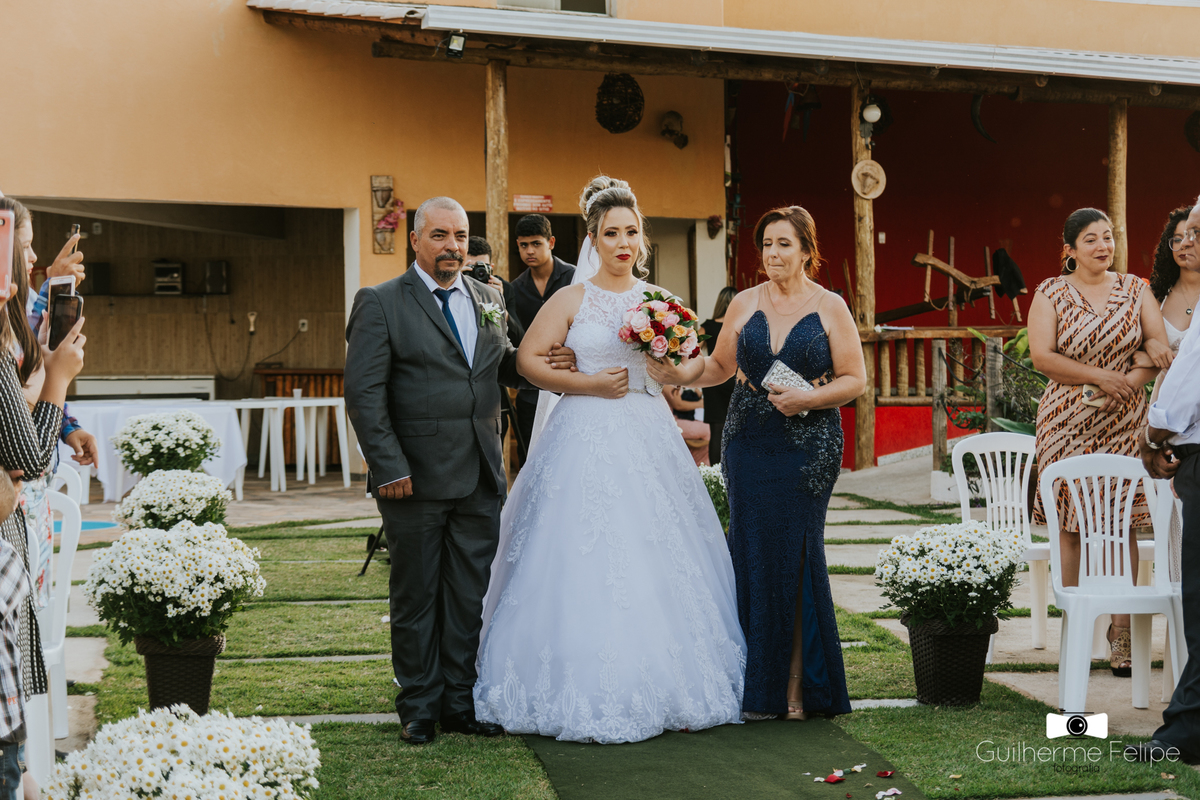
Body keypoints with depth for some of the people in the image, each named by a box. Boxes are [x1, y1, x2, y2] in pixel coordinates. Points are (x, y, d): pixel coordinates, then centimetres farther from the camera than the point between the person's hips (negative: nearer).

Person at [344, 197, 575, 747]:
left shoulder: (488, 300, 12)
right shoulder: (381, 304, -4)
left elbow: (504, 367, 21)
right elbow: (364, 394, -9)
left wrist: (545, 362, -1)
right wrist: (390, 469, -16)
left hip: (481, 480, 5)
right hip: (416, 478, -4)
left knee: (470, 597, 9)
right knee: (416, 598, 7)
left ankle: (459, 703, 21)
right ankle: (419, 708, 19)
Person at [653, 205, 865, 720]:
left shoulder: (829, 308, 1)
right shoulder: (744, 304, 10)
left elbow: (854, 379, 0)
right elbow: (720, 366, 16)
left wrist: (808, 399, -14)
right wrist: (677, 374, -1)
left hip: (808, 444, -3)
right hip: (749, 442, 3)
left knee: (796, 556, -4)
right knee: (752, 555, 1)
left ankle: (798, 685, 7)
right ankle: (758, 688, 8)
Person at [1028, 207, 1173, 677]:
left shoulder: (1134, 290, 11)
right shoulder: (1051, 294, 3)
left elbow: (1160, 347, 7)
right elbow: (1041, 356, -7)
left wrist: (1130, 381, -12)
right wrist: (1099, 376, -14)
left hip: (1124, 424, 1)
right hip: (1067, 423, -1)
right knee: (1070, 525, -3)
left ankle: (1120, 632, -1)